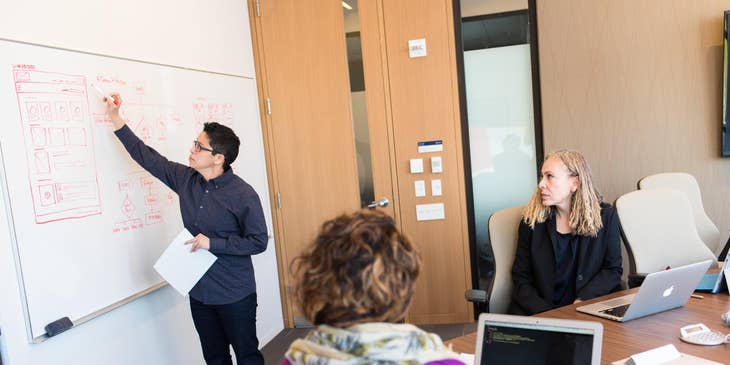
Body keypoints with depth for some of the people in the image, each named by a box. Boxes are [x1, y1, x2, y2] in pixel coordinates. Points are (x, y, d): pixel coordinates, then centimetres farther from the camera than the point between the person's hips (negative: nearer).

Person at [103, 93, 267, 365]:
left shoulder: (243, 195, -18)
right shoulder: (185, 179, -1)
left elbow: (258, 242, -15)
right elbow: (148, 157, 8)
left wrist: (213, 243, -20)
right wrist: (115, 119, 8)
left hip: (235, 295, -5)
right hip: (199, 292, 6)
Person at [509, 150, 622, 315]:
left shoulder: (605, 216, 4)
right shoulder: (531, 220, 3)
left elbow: (613, 270, 5)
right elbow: (521, 278, 3)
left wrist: (581, 303, -10)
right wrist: (547, 314, -13)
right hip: (539, 312, 0)